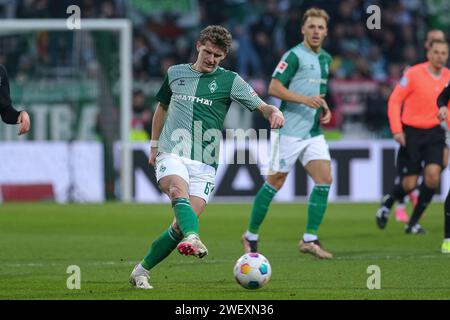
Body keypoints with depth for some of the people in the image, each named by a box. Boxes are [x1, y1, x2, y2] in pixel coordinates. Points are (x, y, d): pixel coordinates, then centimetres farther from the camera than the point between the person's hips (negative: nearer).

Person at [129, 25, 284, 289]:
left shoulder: (230, 80, 6)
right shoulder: (175, 73, 13)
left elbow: (262, 106, 0)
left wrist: (274, 112, -23)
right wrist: (154, 145, 26)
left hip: (205, 163, 0)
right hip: (172, 154, 0)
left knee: (180, 225, -12)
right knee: (179, 191, -34)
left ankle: (141, 271, 4)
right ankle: (193, 238, -60)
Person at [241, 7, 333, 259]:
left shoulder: (326, 59, 15)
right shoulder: (294, 56, -11)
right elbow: (274, 88, -16)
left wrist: (324, 108, 10)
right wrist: (304, 99, -23)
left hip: (314, 132, 7)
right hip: (289, 131, -7)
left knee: (325, 179, -8)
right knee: (275, 183, -1)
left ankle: (310, 239, -5)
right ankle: (251, 235, 14)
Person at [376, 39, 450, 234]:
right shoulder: (414, 74, -11)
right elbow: (394, 101, -7)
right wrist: (396, 130, -14)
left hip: (434, 132, 3)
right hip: (411, 132, -3)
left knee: (433, 174, -17)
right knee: (409, 184, -4)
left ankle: (413, 223, -1)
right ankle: (388, 203, 32)